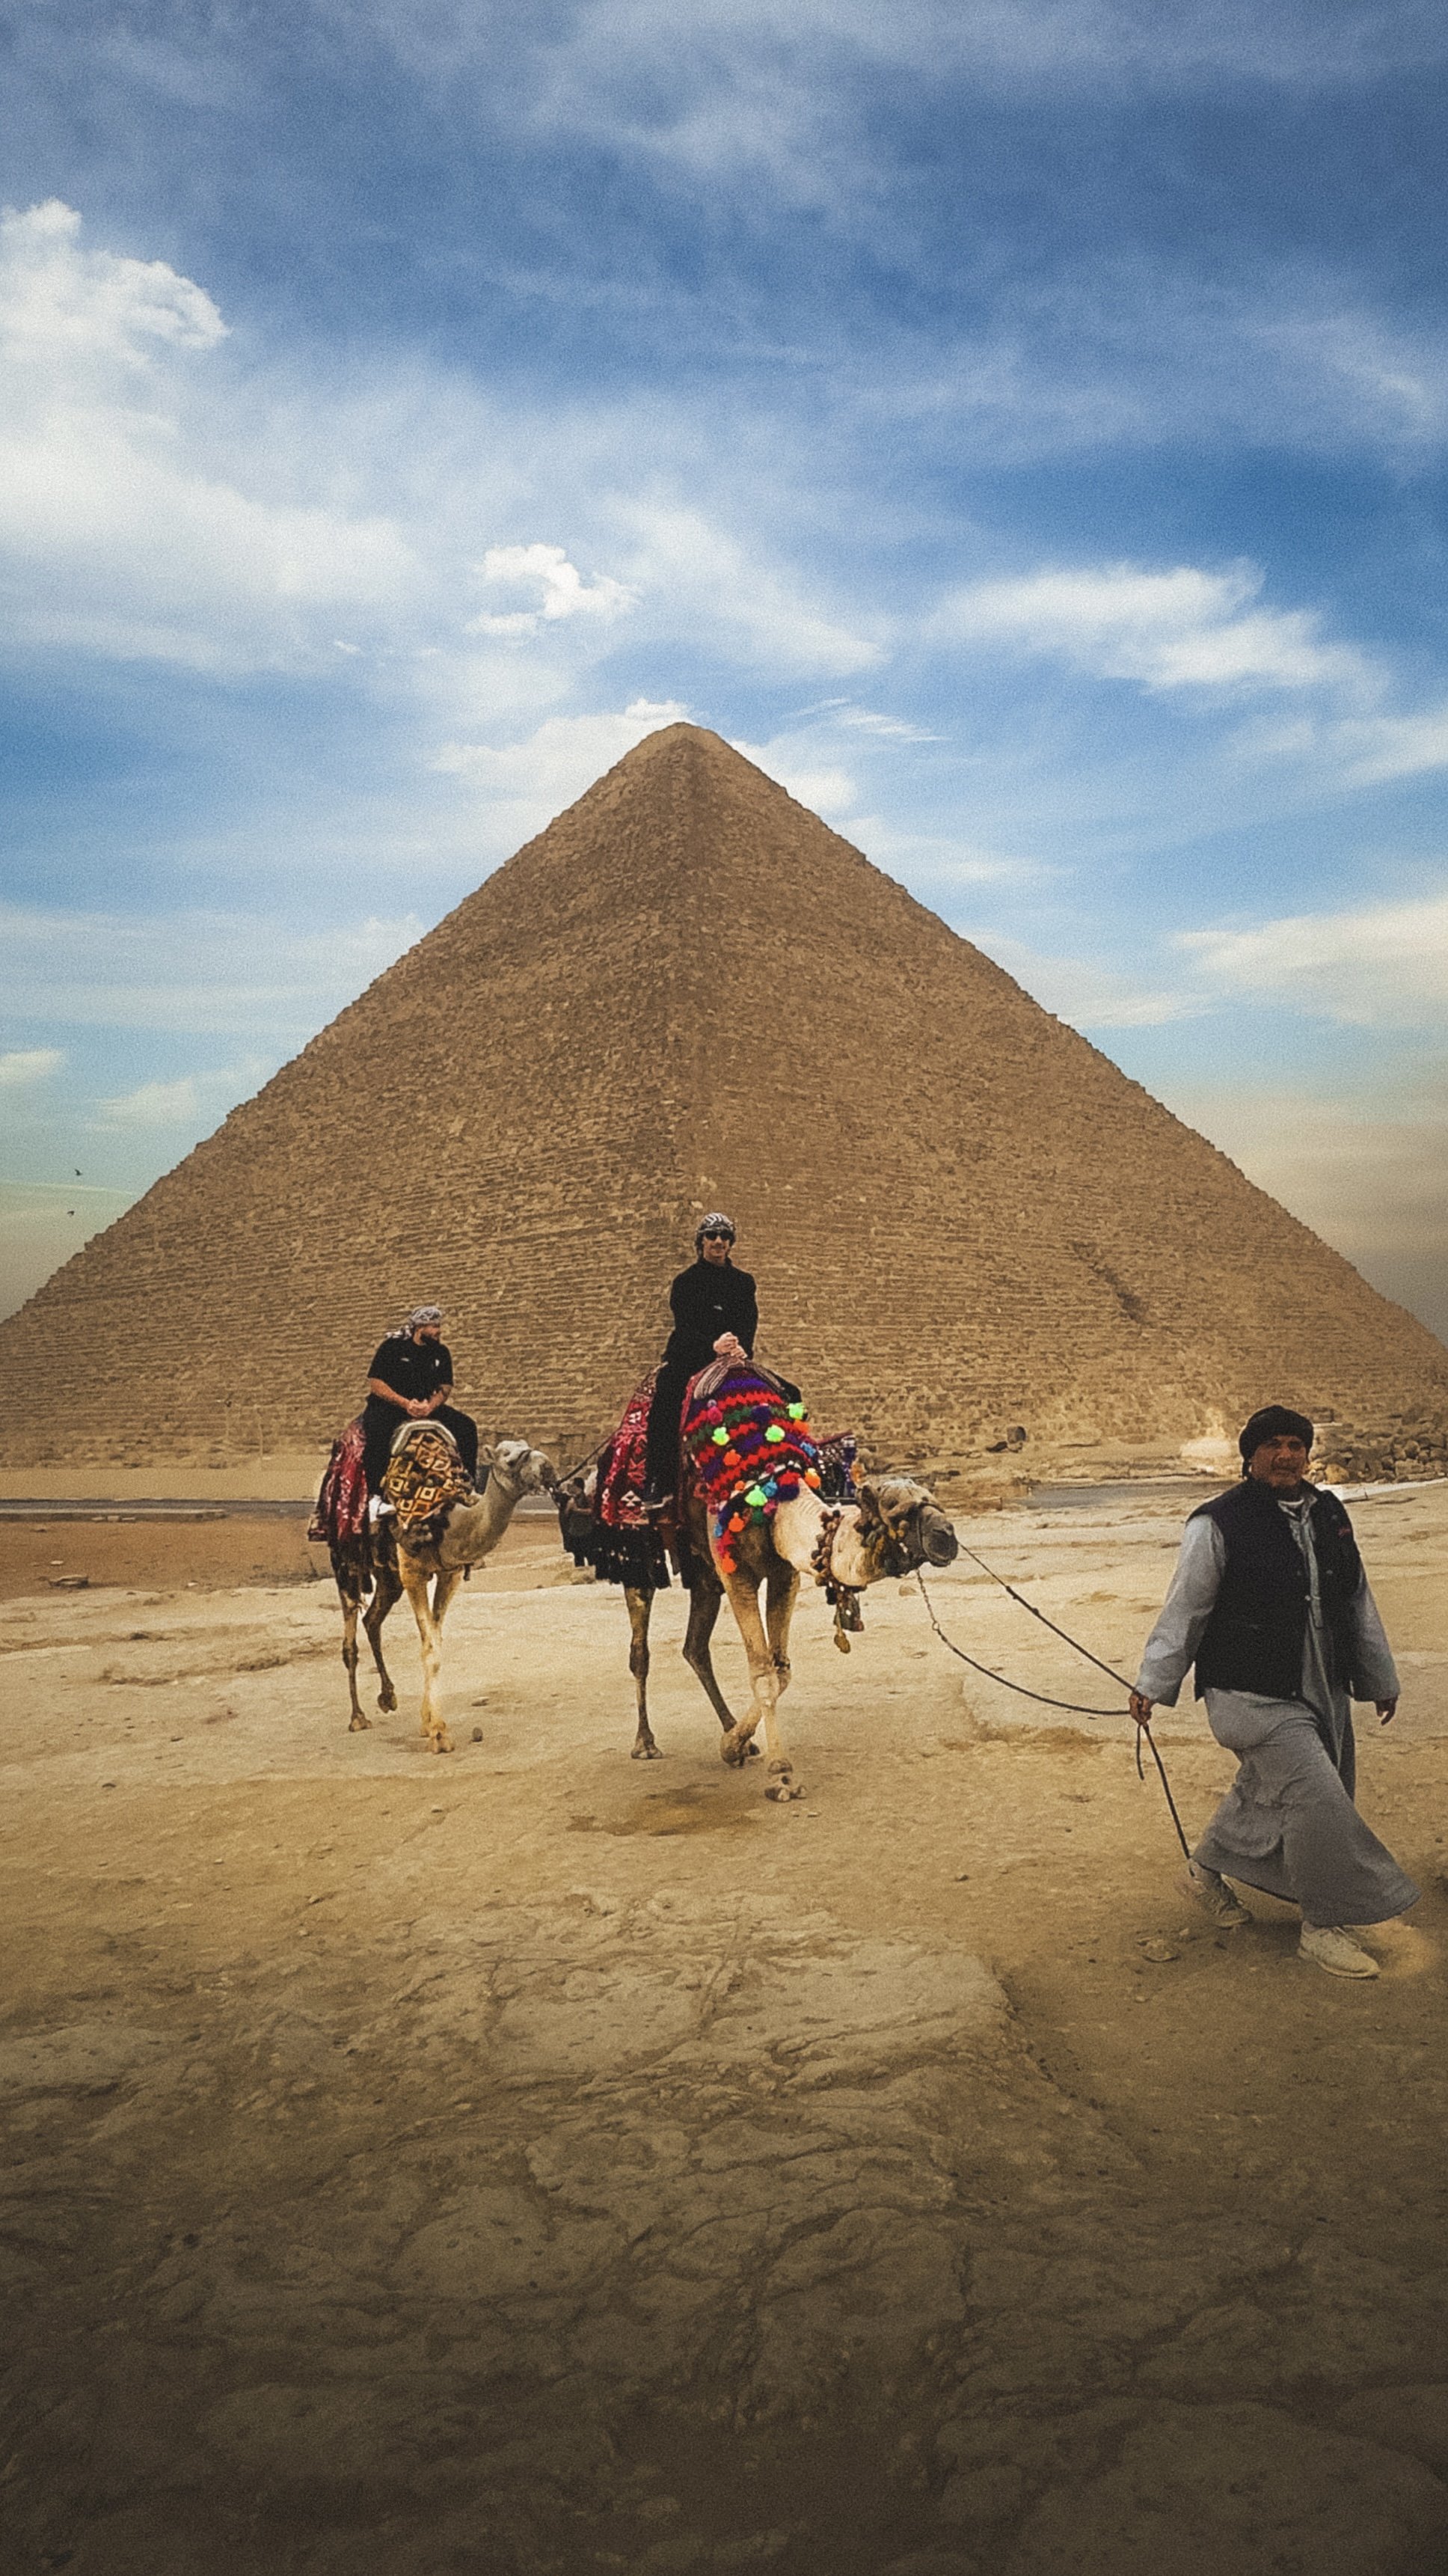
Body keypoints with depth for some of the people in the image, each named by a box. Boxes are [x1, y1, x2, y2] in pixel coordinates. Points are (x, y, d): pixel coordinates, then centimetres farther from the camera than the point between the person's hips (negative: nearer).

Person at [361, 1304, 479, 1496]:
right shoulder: (392, 1346, -5)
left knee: (466, 1425, -13)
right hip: (389, 1404, -4)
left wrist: (430, 1406, -17)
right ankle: (374, 1491, -33)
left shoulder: (441, 1352, 8)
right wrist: (405, 1403, -21)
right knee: (377, 1430, -37)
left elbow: (445, 1387, 6)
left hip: (427, 1406, 4)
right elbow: (375, 1383, -10)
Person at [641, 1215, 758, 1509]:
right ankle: (657, 1487, -20)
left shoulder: (744, 1282, 16)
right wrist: (712, 1346, -24)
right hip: (687, 1358, -2)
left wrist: (742, 1348, -17)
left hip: (732, 1360, 2)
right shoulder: (686, 1282, 7)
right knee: (666, 1412, -20)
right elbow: (684, 1325, -5)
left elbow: (750, 1323, 6)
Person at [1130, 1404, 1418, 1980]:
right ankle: (1323, 1927, 4)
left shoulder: (1329, 1515, 8)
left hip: (1322, 1693, 7)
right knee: (1318, 1798, -12)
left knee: (1265, 1793, 17)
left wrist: (1379, 1677, 23)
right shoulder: (1218, 1525, -12)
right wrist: (1153, 1684, -7)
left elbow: (1358, 1603, 18)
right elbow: (1184, 1610, -8)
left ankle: (1207, 1870, 41)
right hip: (1255, 1697, -7)